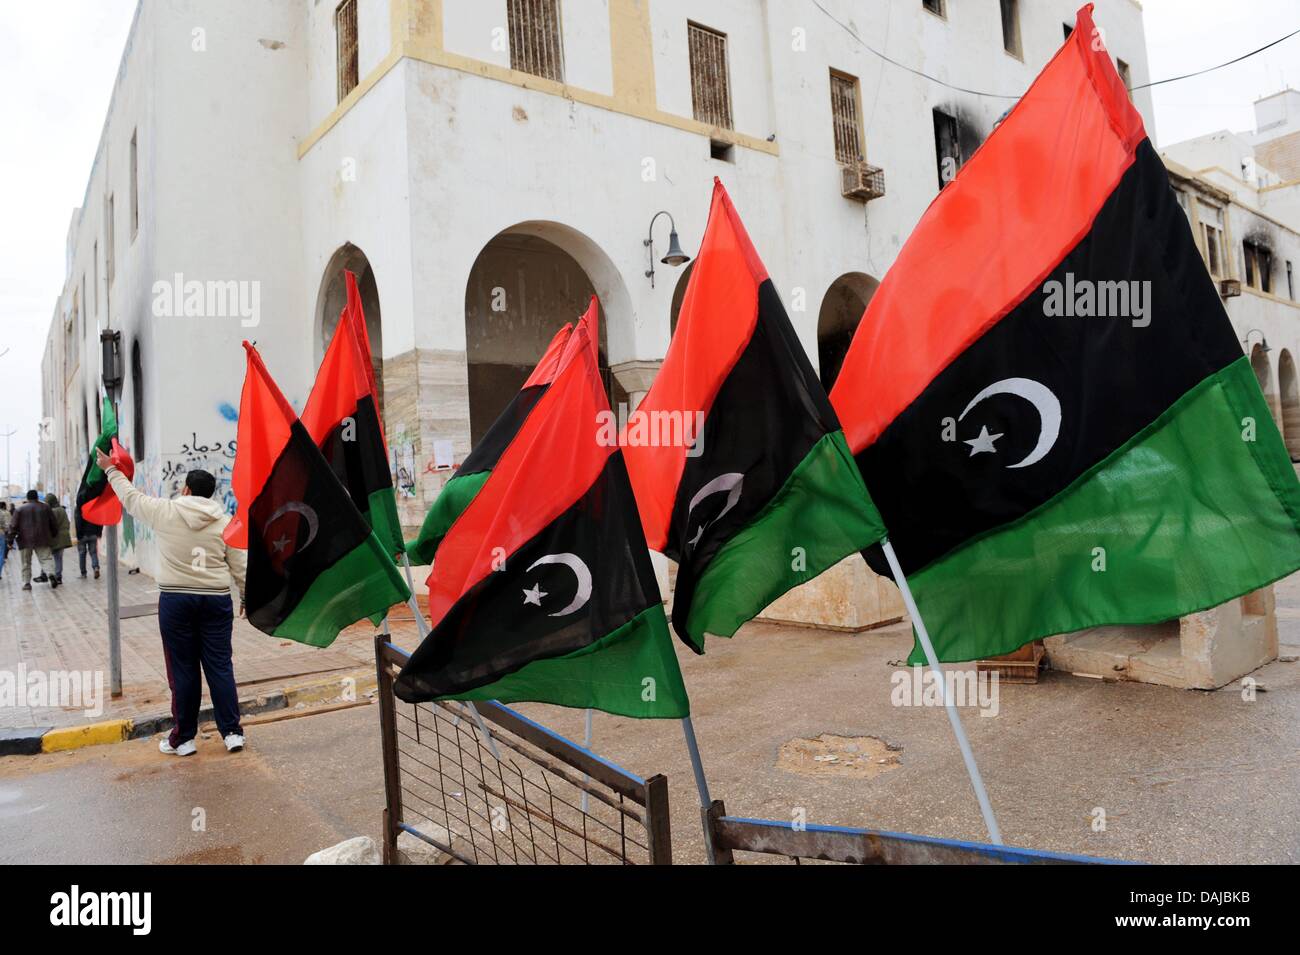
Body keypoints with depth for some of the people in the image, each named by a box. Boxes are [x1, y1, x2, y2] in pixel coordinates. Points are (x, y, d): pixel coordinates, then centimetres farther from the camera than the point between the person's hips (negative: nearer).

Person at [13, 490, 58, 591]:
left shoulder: (19, 510, 3)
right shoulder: (46, 507, 8)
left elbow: (14, 527, -1)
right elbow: (53, 524, 9)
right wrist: (54, 535, 21)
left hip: (25, 541, -1)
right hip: (42, 540, 1)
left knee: (26, 563, 8)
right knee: (46, 558, 0)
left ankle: (26, 583, 8)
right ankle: (51, 574, -25)